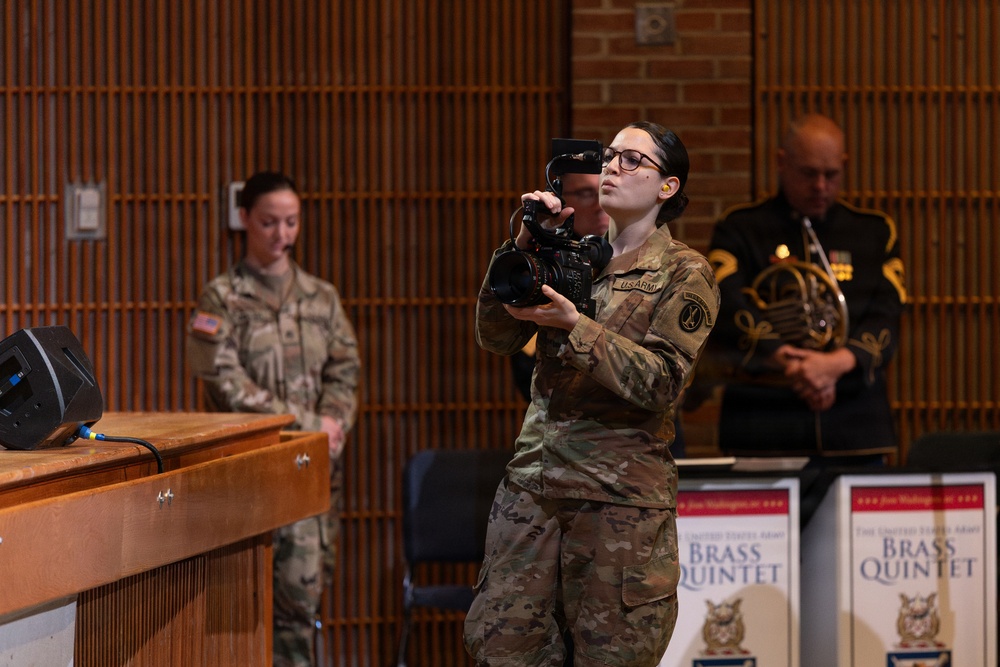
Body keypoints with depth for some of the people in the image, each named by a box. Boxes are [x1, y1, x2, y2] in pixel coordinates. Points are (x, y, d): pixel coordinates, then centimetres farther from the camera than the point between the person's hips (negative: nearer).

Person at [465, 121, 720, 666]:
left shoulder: (685, 275, 0)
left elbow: (660, 382, -11)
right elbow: (496, 337, 5)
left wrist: (575, 326, -20)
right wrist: (523, 247, -7)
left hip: (621, 496, -5)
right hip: (533, 481, 5)